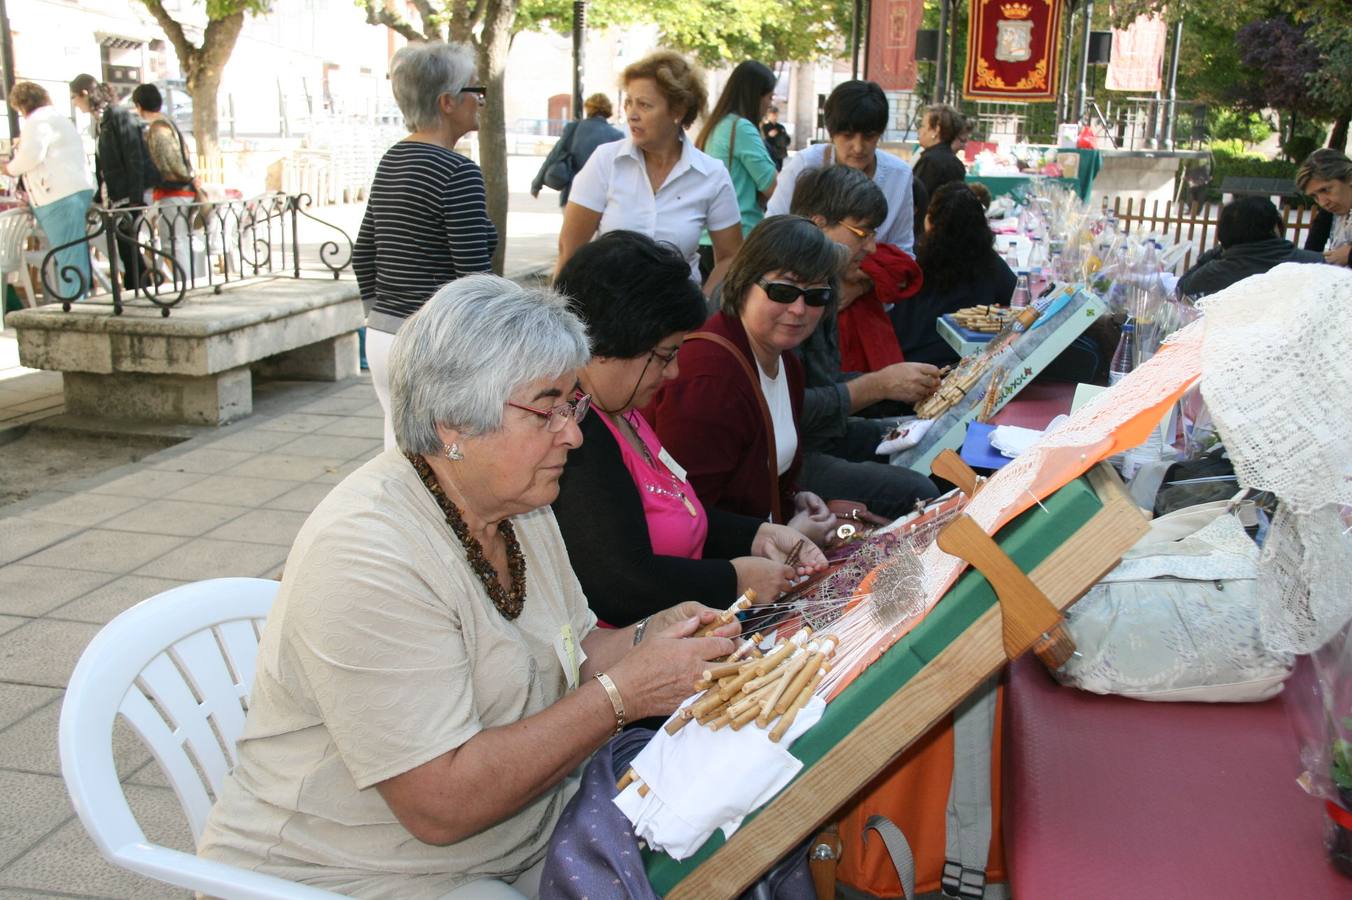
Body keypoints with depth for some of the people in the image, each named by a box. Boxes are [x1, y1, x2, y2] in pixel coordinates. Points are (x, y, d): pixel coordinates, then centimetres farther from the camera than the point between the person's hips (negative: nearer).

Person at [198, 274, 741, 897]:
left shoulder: (519, 506, 2)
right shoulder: (365, 558, -26)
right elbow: (441, 806, -27)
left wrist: (646, 639, -8)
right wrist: (622, 693, -25)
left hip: (527, 835, 8)